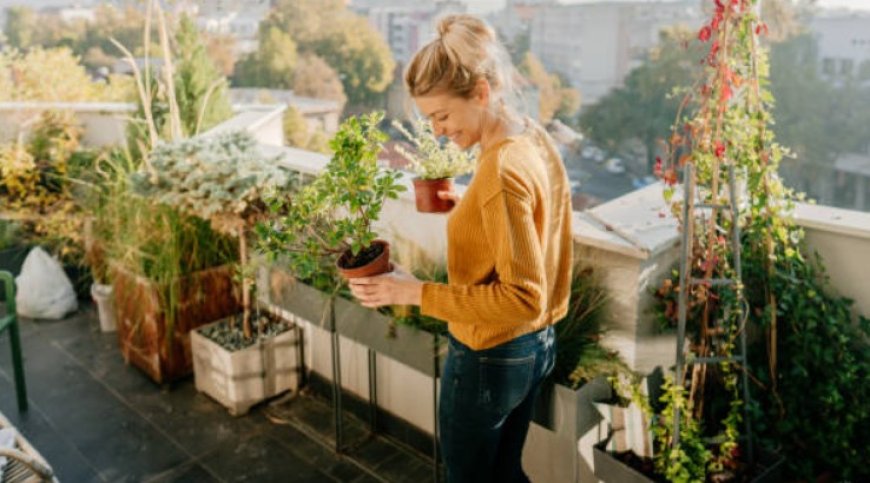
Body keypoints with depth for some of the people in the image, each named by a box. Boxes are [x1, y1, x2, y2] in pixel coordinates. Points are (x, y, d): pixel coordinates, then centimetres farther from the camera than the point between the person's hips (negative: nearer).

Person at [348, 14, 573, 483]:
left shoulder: (501, 171, -29)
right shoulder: (535, 138, 0)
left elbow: (522, 296, -28)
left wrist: (417, 293, -27)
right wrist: (469, 206, 9)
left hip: (489, 359, -9)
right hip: (536, 345, 9)